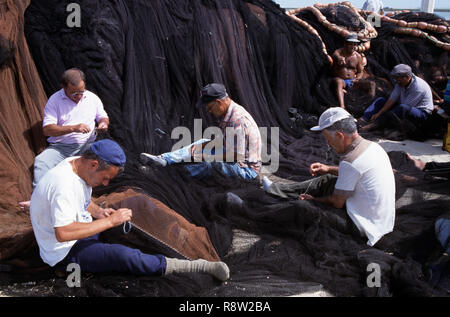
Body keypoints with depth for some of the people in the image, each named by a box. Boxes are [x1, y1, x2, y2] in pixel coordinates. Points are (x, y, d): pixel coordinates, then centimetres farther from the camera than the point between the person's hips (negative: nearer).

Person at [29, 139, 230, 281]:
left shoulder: (79, 165, 3)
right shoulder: (64, 183, -28)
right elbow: (63, 233, -37)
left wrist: (98, 212, -2)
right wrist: (109, 221, -32)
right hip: (64, 254, -12)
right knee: (123, 256, -30)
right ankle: (198, 267, -32)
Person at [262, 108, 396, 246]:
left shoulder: (350, 162, -28)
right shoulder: (372, 146, 0)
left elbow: (337, 202, -17)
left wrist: (313, 200, 0)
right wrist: (329, 169, 17)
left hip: (365, 227, -9)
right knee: (326, 180, 16)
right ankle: (275, 188, 28)